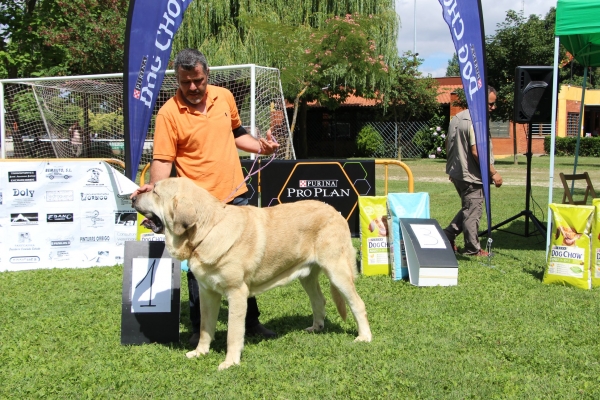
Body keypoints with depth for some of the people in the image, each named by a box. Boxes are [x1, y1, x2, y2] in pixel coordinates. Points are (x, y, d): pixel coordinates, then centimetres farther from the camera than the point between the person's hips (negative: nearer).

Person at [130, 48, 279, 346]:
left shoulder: (224, 97, 4)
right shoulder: (169, 113, -12)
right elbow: (162, 159, -14)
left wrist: (260, 146, 4)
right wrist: (155, 186, -31)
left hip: (235, 196, 5)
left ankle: (251, 321, 30)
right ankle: (200, 329, 17)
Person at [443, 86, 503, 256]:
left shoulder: (457, 117, 10)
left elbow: (448, 143, 18)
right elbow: (477, 152, -26)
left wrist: (452, 164, 28)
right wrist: (493, 173, -18)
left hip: (456, 172, 9)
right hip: (471, 176, -9)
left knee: (468, 208, 22)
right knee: (473, 212, 2)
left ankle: (447, 236, 20)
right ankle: (472, 249, 12)